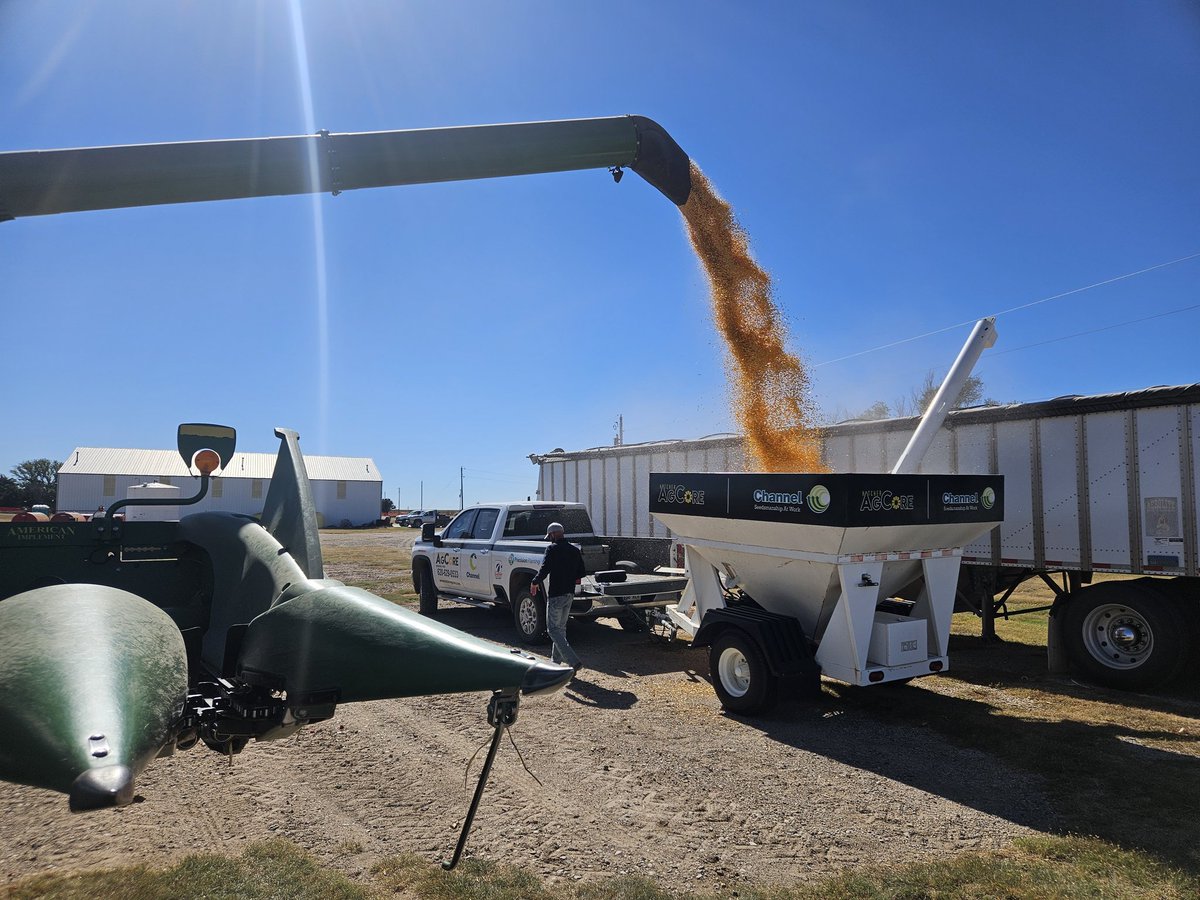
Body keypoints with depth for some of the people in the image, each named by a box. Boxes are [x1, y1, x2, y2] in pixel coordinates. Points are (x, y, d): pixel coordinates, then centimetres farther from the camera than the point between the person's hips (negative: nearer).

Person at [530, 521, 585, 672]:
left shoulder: (552, 549, -12)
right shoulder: (575, 550, 8)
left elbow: (544, 569, -19)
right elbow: (581, 573, 10)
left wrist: (535, 583, -3)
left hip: (556, 594, -7)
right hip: (570, 593, 7)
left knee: (553, 629, -2)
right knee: (561, 627, 20)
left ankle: (574, 662, -13)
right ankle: (556, 659, 30)